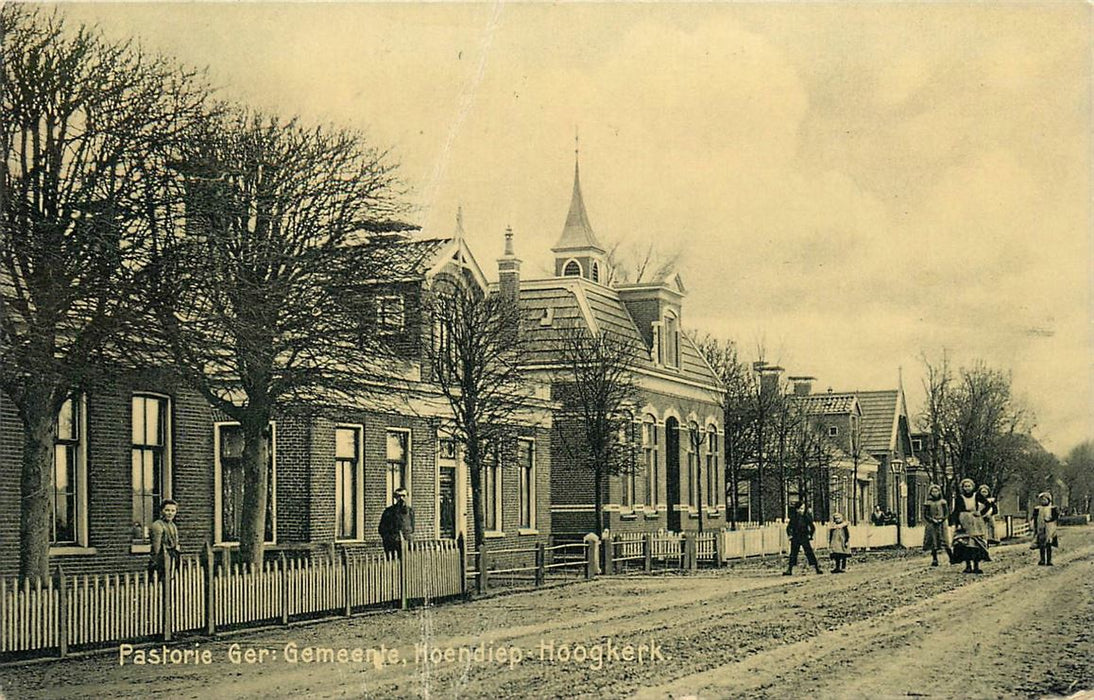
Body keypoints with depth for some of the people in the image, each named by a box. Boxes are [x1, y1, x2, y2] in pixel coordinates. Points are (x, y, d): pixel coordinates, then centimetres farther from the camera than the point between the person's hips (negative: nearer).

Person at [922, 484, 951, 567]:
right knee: (933, 543, -1)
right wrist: (932, 520, -11)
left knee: (945, 541, -8)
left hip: (941, 523, 0)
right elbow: (925, 515, 2)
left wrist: (942, 519, -10)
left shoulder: (943, 502, 6)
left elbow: (947, 513, 6)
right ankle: (934, 560, 2)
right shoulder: (927, 503, 3)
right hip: (931, 524, 0)